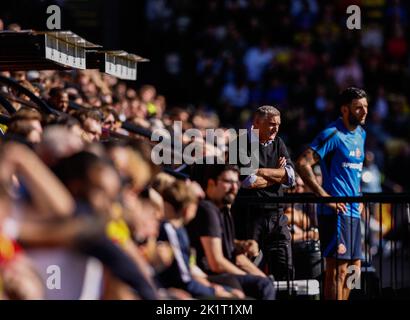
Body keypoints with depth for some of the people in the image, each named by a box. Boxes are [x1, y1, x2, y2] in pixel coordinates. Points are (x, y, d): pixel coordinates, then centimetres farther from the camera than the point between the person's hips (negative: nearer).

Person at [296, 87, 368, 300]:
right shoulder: (332, 135, -12)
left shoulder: (360, 134, 16)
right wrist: (325, 197, -21)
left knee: (354, 267, 12)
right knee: (338, 268, -10)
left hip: (353, 211, 9)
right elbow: (303, 164, -20)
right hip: (336, 211, -9)